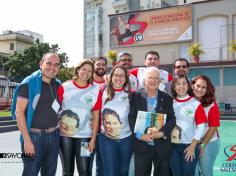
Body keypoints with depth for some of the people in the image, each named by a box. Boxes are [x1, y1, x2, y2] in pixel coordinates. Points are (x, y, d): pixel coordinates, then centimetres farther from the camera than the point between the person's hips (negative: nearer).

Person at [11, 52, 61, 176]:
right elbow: (19, 112, -13)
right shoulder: (29, 83, -9)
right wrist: (27, 140, -17)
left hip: (54, 136, 5)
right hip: (34, 137, -5)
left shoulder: (58, 85, 7)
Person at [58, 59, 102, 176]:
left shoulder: (96, 90, -1)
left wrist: (93, 139, -1)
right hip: (65, 134, 0)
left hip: (84, 135, 0)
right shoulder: (64, 87, -2)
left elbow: (96, 116, 2)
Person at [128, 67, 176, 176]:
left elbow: (172, 119, -2)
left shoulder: (167, 99, 5)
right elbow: (131, 118, -4)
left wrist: (162, 133, -18)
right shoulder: (136, 96, 2)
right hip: (141, 145, -1)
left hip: (162, 146, 1)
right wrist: (139, 135, -16)